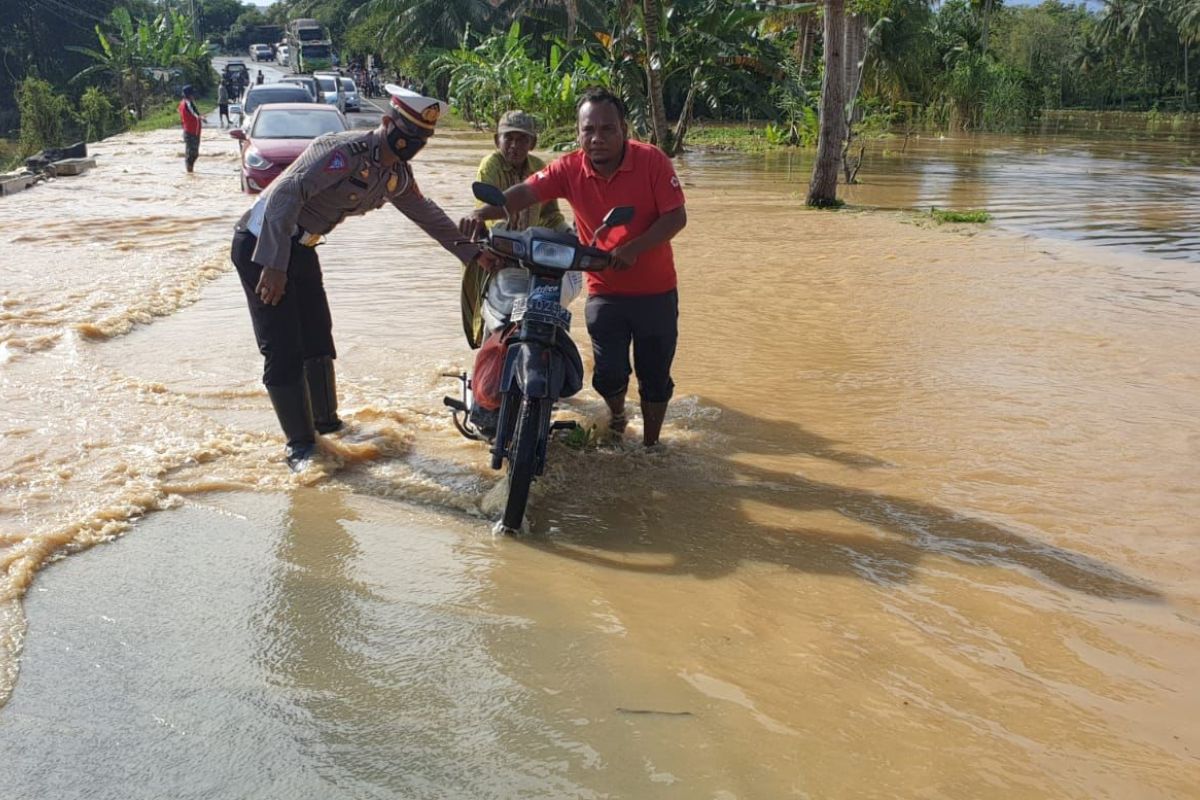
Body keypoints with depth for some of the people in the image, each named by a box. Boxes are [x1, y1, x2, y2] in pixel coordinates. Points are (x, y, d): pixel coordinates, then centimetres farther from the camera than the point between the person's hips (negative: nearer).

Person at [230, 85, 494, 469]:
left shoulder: (397, 173, 3)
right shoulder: (344, 150, -25)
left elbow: (424, 211, 20)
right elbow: (285, 195, -30)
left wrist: (470, 250, 18)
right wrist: (274, 266, -32)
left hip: (301, 248, 9)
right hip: (263, 245, -9)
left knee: (318, 338, 16)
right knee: (284, 349, -8)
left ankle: (326, 421, 34)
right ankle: (300, 445, 2)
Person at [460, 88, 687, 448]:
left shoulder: (652, 160, -14)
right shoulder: (570, 169, -8)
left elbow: (676, 216, -15)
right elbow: (525, 192, -20)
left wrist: (633, 248, -28)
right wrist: (482, 213, -38)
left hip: (656, 291, -1)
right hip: (604, 290, 1)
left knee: (655, 377, 9)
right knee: (609, 374, -3)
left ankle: (650, 445, 31)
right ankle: (616, 416, 33)